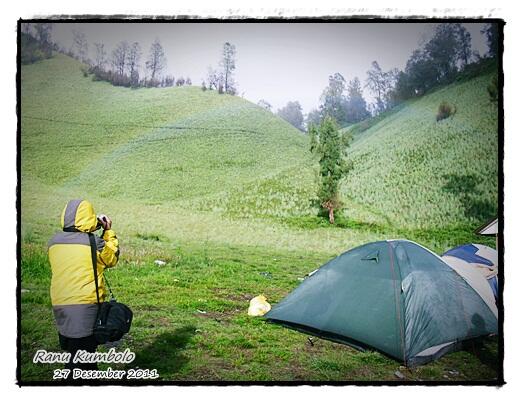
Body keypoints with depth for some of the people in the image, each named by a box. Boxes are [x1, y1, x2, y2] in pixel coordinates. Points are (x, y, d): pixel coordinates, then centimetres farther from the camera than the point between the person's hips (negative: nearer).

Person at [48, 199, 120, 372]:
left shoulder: (54, 241, 1)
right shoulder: (94, 242, -13)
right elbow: (112, 259, 4)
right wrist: (108, 232, 12)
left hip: (59, 304, 6)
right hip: (86, 305, -6)